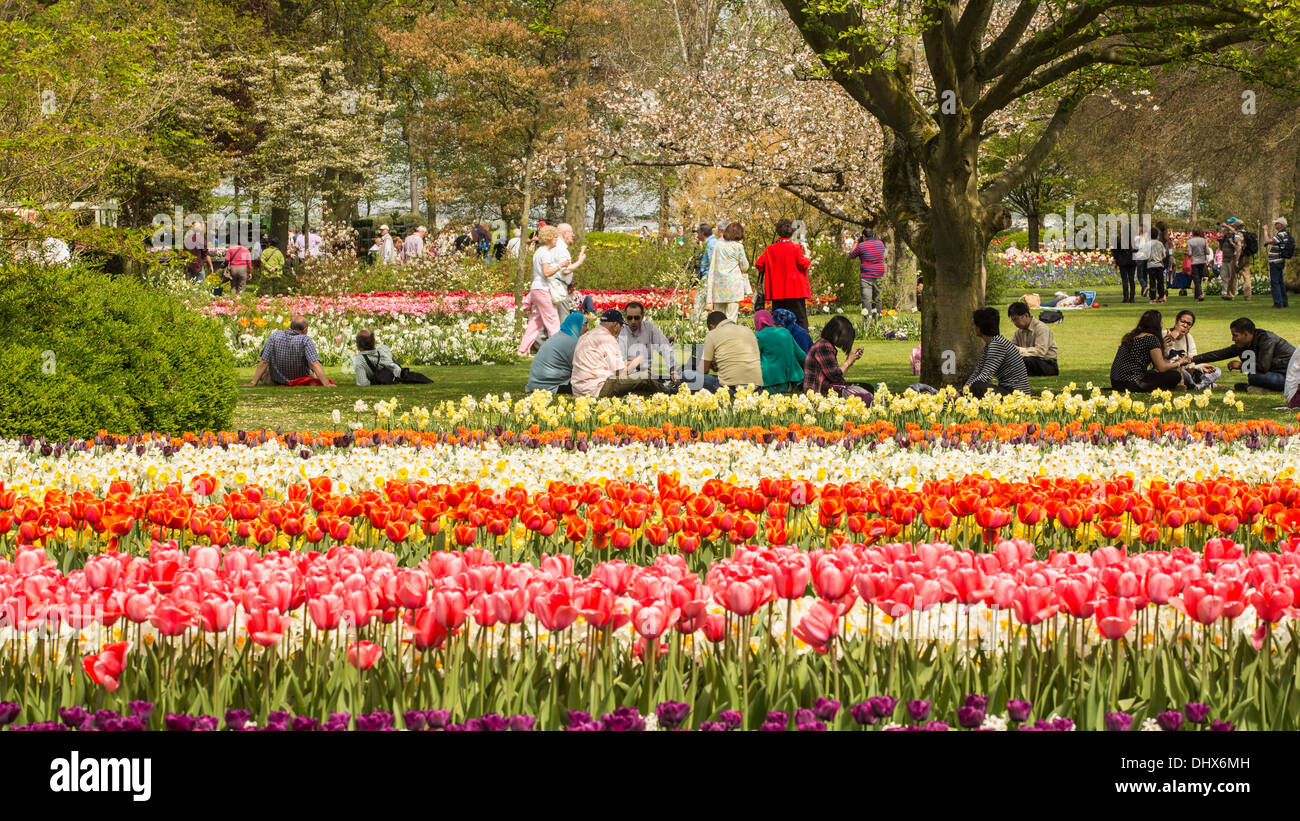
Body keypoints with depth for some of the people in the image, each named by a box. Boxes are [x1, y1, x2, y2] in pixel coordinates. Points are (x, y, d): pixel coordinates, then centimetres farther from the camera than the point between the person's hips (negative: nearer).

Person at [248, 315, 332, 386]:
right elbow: (315, 364, -36)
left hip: (277, 382, 1)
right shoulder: (305, 340, -27)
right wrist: (327, 384, -38)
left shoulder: (274, 336, -20)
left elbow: (263, 363, -18)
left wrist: (253, 383, -14)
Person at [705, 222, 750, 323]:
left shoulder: (718, 246, 9)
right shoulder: (738, 247, -4)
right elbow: (744, 267, 2)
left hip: (718, 285, 4)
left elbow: (712, 268, 10)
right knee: (731, 318, -4)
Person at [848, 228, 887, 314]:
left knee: (866, 300, -8)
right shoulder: (880, 244, 5)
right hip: (879, 277, 5)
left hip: (866, 278, -5)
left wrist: (856, 243, 15)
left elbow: (850, 256, 5)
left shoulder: (861, 246, -9)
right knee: (877, 300, 14)